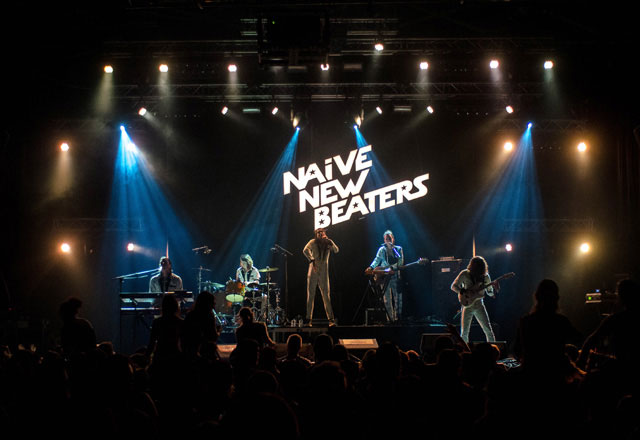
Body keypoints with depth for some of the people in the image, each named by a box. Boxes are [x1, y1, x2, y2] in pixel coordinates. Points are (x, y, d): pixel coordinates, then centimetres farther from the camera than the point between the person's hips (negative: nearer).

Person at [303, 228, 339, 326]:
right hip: (313, 273, -1)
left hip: (324, 273, 1)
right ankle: (308, 319, 3)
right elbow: (305, 250, -18)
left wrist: (330, 242, -20)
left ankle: (331, 319, -4)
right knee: (310, 295, 0)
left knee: (326, 296, -2)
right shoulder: (313, 242, 0)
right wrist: (312, 261, -27)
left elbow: (336, 251, -8)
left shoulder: (328, 243, 8)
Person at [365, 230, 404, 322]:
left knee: (397, 298, -3)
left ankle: (397, 317, 2)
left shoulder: (398, 249, 9)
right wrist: (371, 268, -15)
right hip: (384, 276, 0)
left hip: (395, 275, 0)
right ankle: (390, 319, -1)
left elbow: (400, 262, 0)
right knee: (387, 299, -3)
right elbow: (377, 259, 2)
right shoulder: (382, 249, 12)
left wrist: (392, 267, -16)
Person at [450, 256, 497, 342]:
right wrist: (461, 291, -23)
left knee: (488, 330, -3)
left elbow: (490, 292, 11)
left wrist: (495, 289, -11)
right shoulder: (465, 274, -7)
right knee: (464, 333, -3)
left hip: (479, 306, 2)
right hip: (467, 305, -2)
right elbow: (453, 286, -3)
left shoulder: (485, 276, 1)